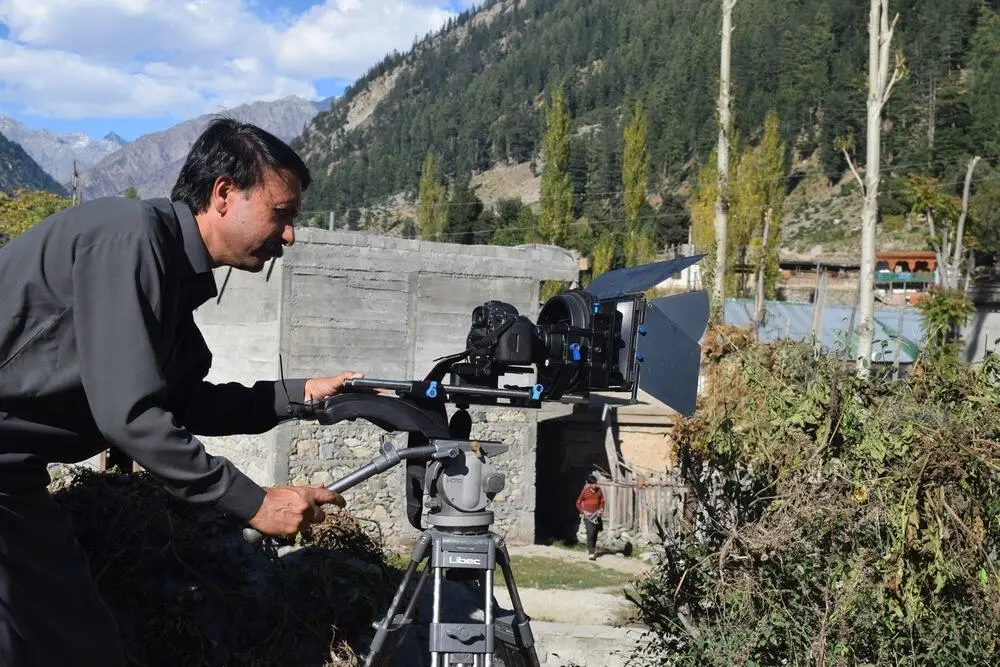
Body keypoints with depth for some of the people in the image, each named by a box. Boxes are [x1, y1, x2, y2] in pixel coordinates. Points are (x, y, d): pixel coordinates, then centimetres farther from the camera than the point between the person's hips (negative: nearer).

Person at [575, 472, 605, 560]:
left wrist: (601, 509, 0)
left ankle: (592, 549, 29)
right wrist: (582, 512, -9)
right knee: (590, 533, -15)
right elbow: (578, 503, 0)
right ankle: (591, 553, -15)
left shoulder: (599, 490, 0)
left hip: (596, 515, 4)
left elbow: (602, 501, 14)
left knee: (595, 533, 11)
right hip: (588, 515, -4)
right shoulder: (585, 491, -10)